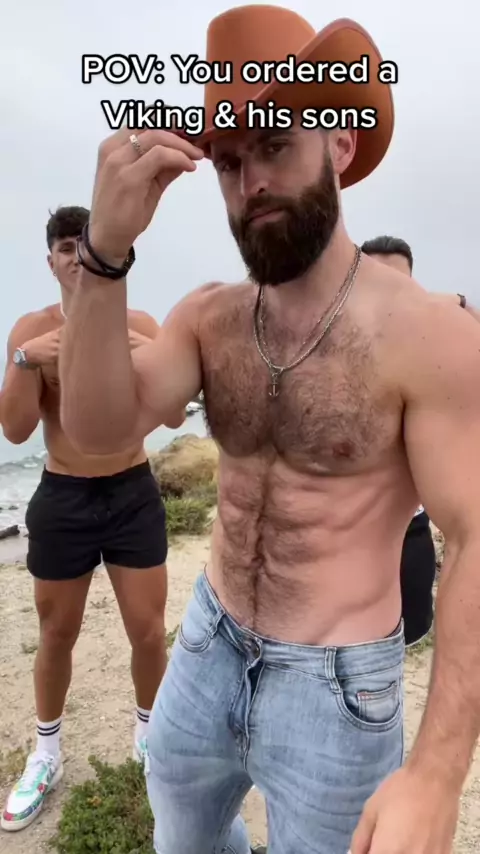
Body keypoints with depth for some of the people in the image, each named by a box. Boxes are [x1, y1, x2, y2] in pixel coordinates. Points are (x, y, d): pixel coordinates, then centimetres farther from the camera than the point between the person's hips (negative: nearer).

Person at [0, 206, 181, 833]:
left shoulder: (141, 326, -4)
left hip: (133, 494, 0)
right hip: (62, 500, 0)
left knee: (148, 630, 8)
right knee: (57, 634, 15)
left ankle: (150, 733, 38)